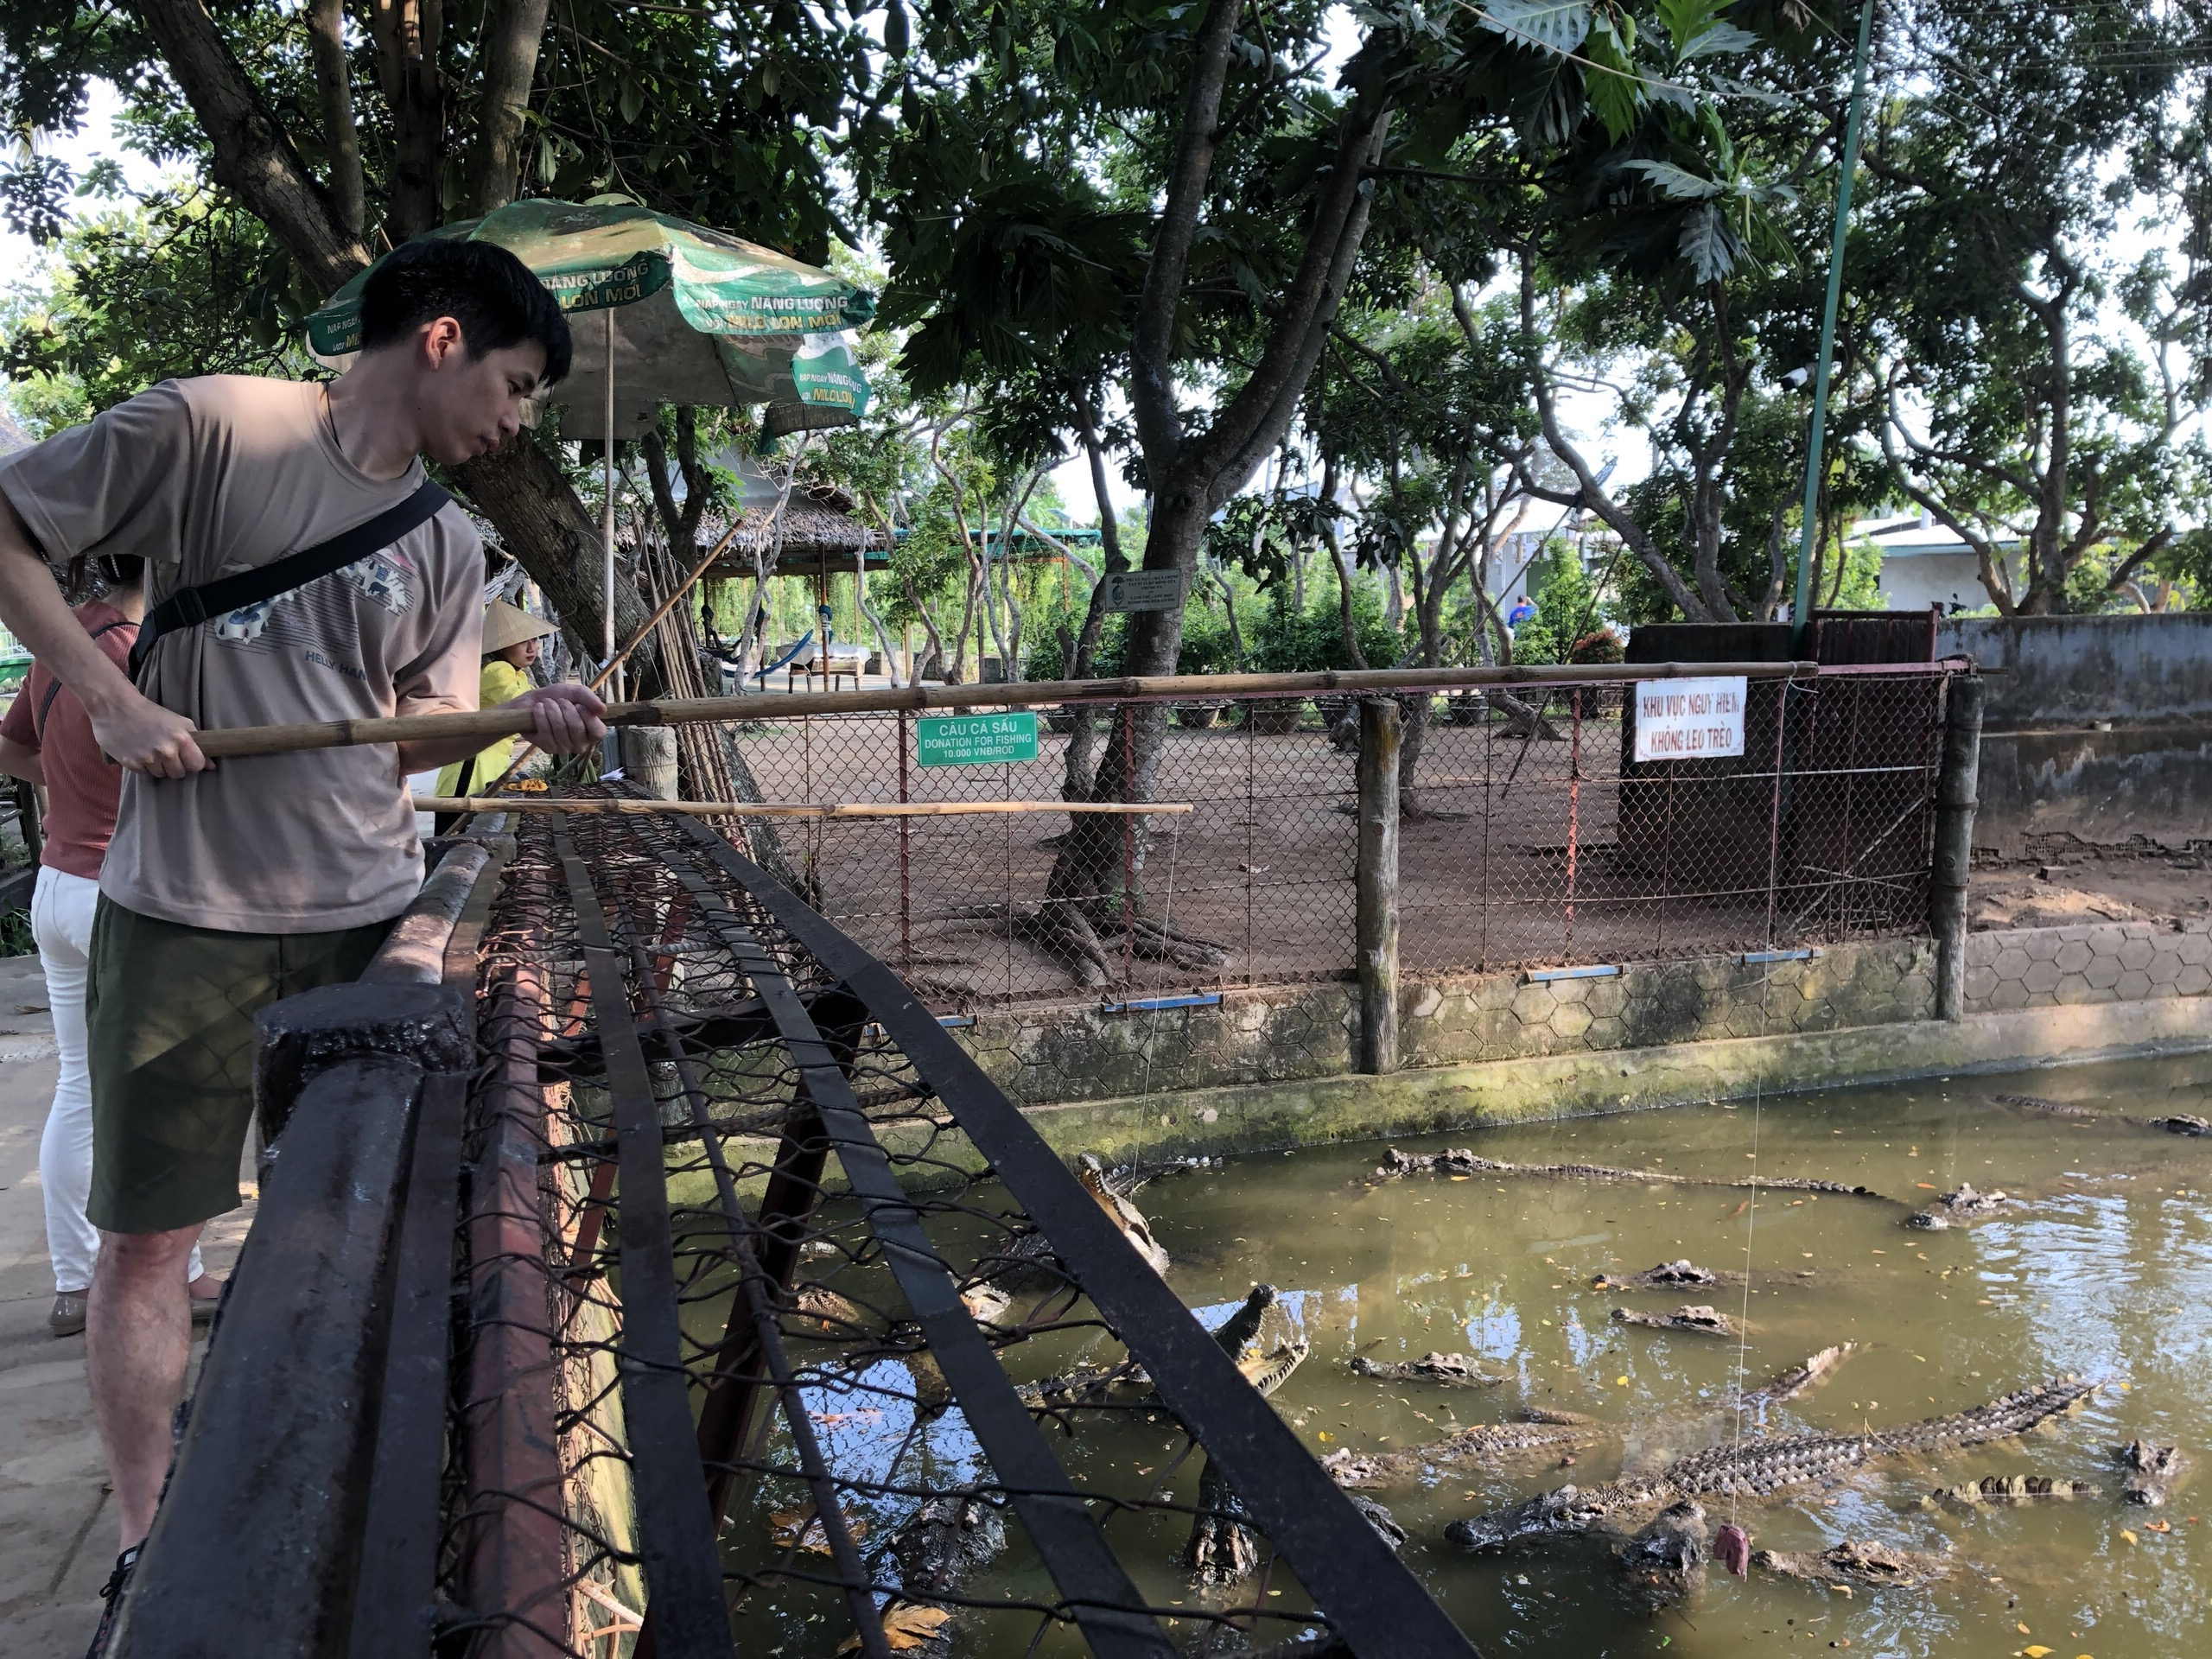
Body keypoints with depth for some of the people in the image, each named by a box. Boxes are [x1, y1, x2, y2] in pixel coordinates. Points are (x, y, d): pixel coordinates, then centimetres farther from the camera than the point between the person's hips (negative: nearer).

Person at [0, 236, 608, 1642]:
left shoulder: (449, 547, 8)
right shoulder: (213, 425, -7)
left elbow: (417, 733, 6)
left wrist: (526, 719, -14)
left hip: (372, 910, 5)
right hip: (189, 910, -4)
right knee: (146, 1237, 4)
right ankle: (148, 1550, 23)